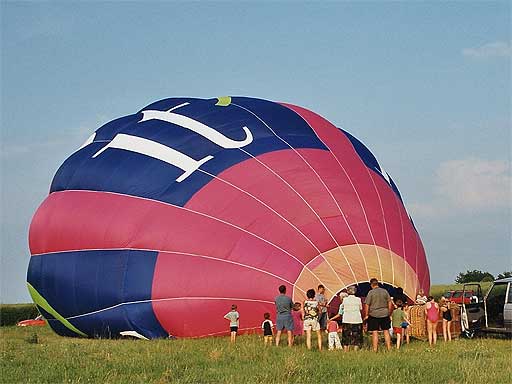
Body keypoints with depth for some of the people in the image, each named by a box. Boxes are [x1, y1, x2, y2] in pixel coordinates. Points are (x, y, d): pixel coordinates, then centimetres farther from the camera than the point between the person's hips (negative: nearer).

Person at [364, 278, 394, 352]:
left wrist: (366, 315, 1)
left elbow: (367, 305, -8)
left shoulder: (371, 292, -7)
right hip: (385, 314, 4)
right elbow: (390, 303, 7)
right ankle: (389, 348, 14)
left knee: (375, 332, 0)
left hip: (374, 315, -3)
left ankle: (375, 349, 1)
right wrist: (389, 313, 17)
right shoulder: (385, 291, 4)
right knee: (386, 331, 11)